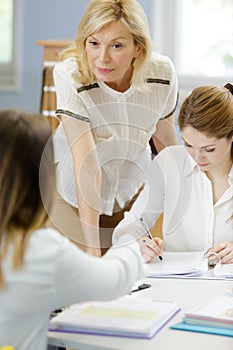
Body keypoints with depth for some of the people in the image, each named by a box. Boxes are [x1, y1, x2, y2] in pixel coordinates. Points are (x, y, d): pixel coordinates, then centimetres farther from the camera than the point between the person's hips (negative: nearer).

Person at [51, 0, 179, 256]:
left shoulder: (162, 73, -20)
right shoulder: (70, 74, -29)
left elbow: (165, 136, 0)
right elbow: (86, 164, -34)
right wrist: (92, 248, -35)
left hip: (132, 188, 3)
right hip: (73, 194, -2)